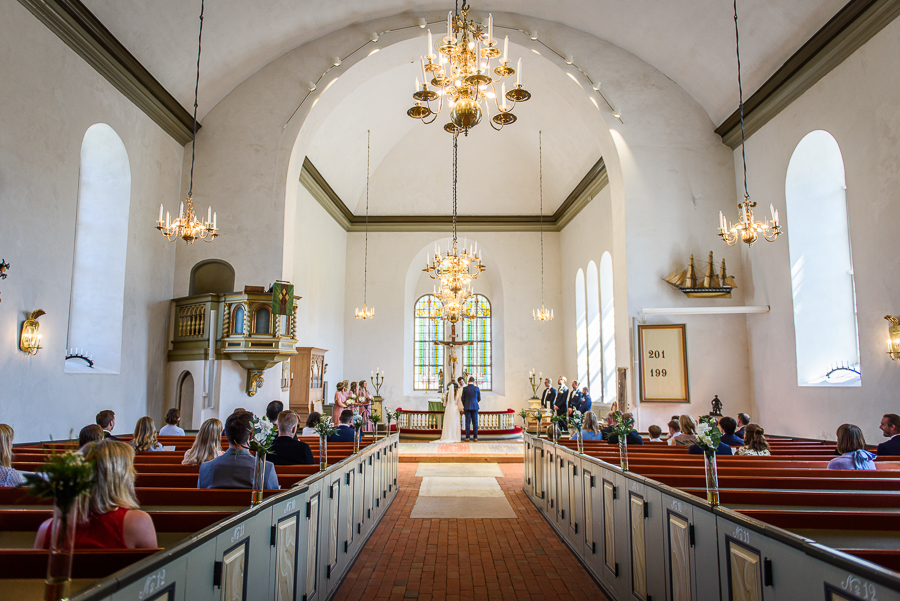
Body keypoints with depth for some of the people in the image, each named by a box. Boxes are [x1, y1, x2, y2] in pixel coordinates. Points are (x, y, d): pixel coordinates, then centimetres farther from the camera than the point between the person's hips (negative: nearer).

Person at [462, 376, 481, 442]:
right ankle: (475, 437, 3)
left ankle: (467, 437, 0)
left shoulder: (465, 389, -4)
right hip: (475, 407, 1)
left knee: (467, 422, 1)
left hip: (467, 407, -1)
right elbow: (479, 399, 5)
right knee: (475, 422, 4)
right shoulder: (477, 388, -2)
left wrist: (464, 406, 19)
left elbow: (463, 399, 2)